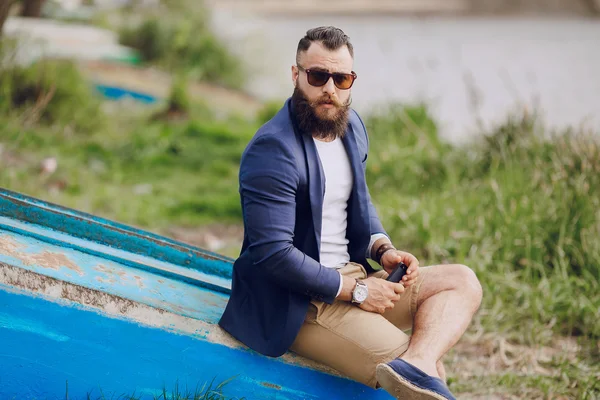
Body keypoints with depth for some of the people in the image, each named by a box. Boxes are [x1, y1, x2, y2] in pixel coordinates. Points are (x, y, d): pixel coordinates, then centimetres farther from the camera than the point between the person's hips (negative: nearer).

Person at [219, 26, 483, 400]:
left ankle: (414, 366, -31)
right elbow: (272, 253, -25)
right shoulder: (272, 150, -19)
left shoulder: (351, 126, 10)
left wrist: (382, 248, 3)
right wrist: (356, 291, -19)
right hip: (296, 303, -10)